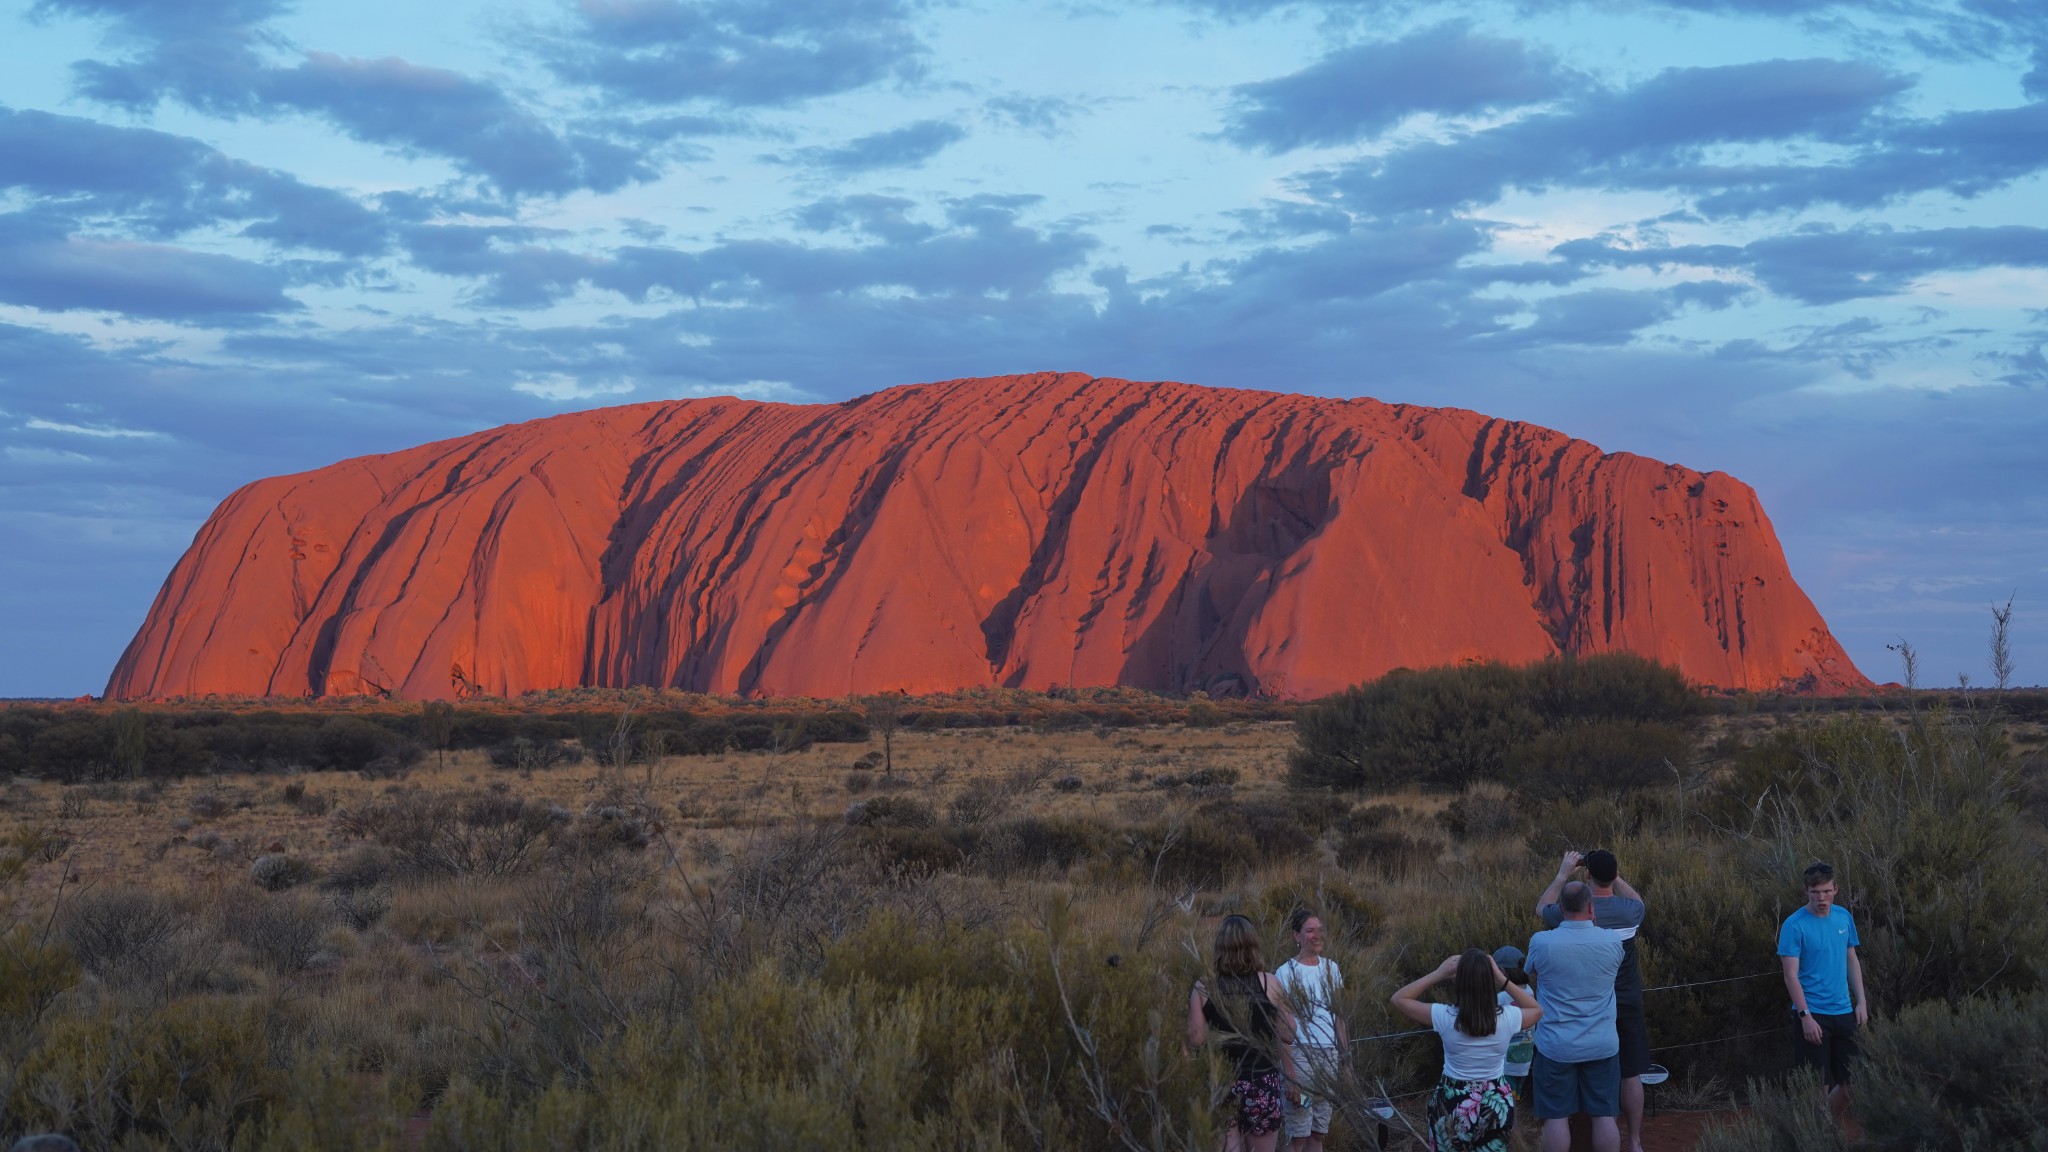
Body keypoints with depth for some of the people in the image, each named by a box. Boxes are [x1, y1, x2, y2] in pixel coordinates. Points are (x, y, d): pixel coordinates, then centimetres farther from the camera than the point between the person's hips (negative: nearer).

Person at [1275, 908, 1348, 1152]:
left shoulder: (1330, 967, 8)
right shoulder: (1286, 973, -6)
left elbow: (1338, 1015, 14)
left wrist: (1345, 1053, 6)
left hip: (1329, 1055, 5)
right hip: (1301, 1055, -5)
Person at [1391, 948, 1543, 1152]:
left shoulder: (1445, 1017, -20)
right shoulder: (1506, 1017, -16)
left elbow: (1398, 999, -6)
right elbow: (1536, 1010, 8)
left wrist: (1438, 974, -10)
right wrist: (1503, 981, -2)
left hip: (1454, 1105, -1)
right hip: (1497, 1105, 1)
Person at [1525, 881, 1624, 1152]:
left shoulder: (1541, 943, -14)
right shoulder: (1612, 941, -9)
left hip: (1556, 1046, -2)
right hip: (1602, 1046, 2)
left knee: (1556, 1117, 6)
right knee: (1604, 1116, 8)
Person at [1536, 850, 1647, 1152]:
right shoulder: (1629, 911, -11)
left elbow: (1542, 908, 6)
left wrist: (1563, 874, 10)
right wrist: (1615, 876, 14)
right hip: (1627, 1005, 1)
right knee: (1630, 1074, 11)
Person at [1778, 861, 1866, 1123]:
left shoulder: (1844, 917, 7)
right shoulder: (1794, 925, -12)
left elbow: (1852, 961, 16)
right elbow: (1791, 976, -14)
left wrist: (1861, 1002, 9)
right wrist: (1805, 1016, -19)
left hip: (1844, 1013, 6)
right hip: (1813, 1015, -6)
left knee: (1850, 1082, 9)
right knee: (1818, 1084, -4)